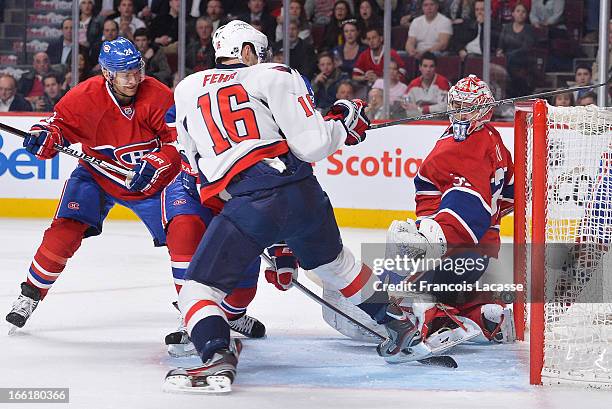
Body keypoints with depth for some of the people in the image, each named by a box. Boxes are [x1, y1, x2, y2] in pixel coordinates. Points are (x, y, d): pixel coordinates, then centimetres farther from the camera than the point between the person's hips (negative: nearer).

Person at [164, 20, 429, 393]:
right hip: (303, 191, 2)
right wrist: (343, 123, 20)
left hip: (247, 205, -2)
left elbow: (195, 157, 25)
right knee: (334, 261, 30)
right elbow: (311, 144, 0)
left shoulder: (187, 90, 18)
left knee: (198, 288, 4)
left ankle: (218, 356, -23)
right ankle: (398, 323, 41)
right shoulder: (274, 76, 11)